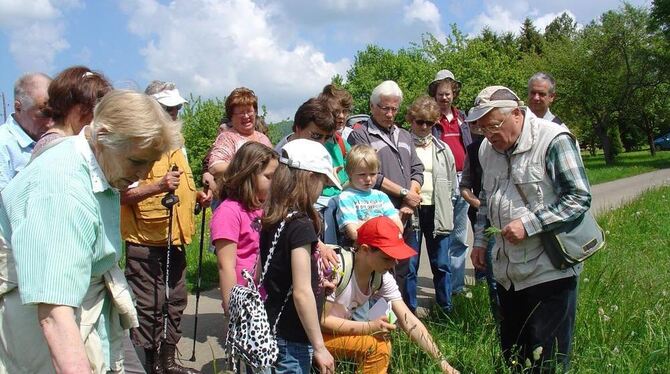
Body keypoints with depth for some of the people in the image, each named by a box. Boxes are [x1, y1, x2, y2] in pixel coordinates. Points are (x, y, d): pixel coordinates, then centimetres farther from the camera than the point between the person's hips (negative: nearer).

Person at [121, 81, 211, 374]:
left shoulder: (176, 146, 15)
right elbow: (123, 194, -20)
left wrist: (197, 195, 9)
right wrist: (159, 186, -32)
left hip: (175, 240, 9)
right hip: (145, 242, -9)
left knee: (175, 302, 17)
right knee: (148, 306, -2)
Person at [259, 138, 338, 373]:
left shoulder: (271, 220, 3)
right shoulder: (301, 224, -20)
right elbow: (301, 293, -21)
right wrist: (319, 347, -14)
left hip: (271, 328, 8)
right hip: (292, 341, -8)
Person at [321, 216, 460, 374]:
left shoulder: (383, 278, -7)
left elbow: (410, 322, -8)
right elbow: (321, 320, -24)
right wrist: (370, 327, -26)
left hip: (338, 330, 7)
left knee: (382, 346, -10)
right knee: (375, 345, -21)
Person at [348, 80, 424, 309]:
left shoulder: (405, 136, 20)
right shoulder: (360, 135, -1)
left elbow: (417, 170, 14)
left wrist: (410, 203, -3)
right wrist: (404, 193, -9)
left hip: (404, 218, 6)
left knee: (401, 272, 13)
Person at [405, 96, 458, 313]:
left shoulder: (443, 149, 11)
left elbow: (452, 184, 14)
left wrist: (446, 209, 8)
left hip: (437, 212, 3)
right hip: (410, 211, -3)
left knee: (441, 264, 8)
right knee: (409, 265, 4)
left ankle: (446, 309, 20)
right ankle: (409, 311, 16)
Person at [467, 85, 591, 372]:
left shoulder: (554, 140, -15)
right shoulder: (487, 148, 7)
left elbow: (579, 197, -17)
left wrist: (529, 225, -22)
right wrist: (480, 240, 14)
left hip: (549, 270, -7)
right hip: (507, 271, 7)